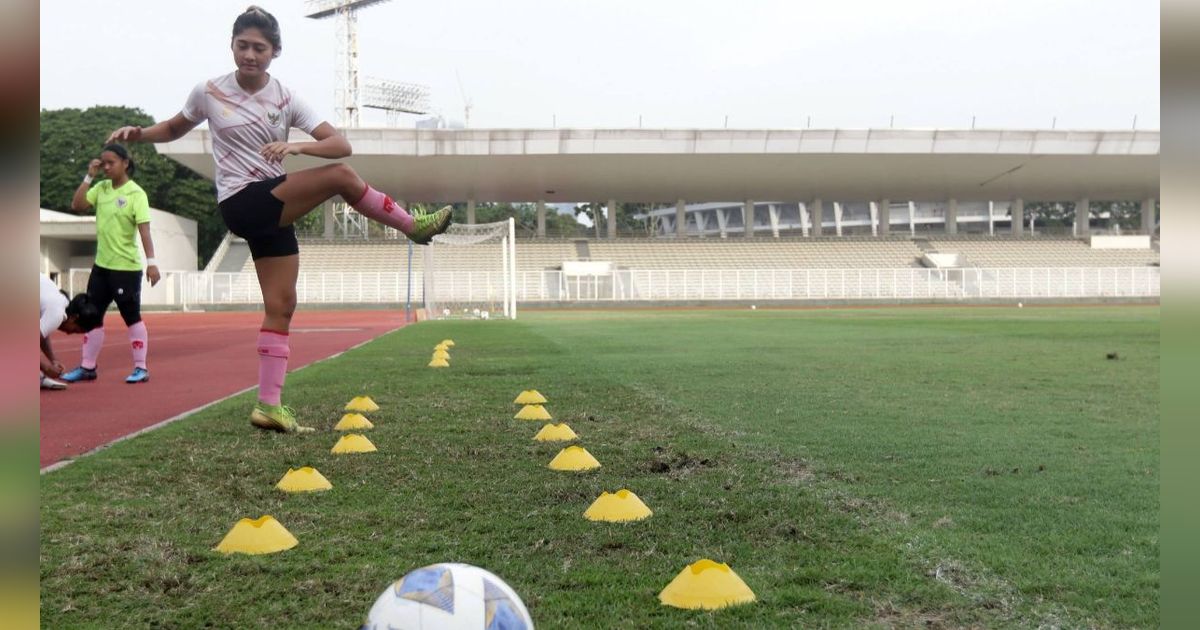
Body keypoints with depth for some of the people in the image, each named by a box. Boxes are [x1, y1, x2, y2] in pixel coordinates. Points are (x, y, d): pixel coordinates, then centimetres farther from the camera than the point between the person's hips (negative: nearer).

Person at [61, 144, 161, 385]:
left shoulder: (136, 193, -12)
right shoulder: (101, 188, 7)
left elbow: (144, 230, -17)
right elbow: (76, 206, 1)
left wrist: (151, 262, -23)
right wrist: (89, 176, -3)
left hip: (126, 268, -7)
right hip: (101, 265, 7)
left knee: (132, 317, 1)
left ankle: (141, 368, 9)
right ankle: (87, 367, 18)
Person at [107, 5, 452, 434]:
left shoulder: (286, 99, 1)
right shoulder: (208, 92, -1)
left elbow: (340, 144, -8)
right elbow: (175, 129, 18)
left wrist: (296, 146, -27)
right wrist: (137, 133, -1)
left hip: (275, 208, 4)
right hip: (242, 205, -4)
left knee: (281, 306, 1)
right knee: (340, 176, -20)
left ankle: (269, 406, 6)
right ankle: (414, 226, -1)